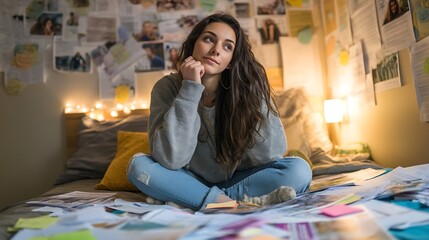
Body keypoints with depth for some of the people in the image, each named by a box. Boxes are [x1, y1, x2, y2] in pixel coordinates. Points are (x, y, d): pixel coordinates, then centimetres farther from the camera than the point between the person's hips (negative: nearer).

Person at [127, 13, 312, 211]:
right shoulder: (168, 87, -15)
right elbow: (171, 159, -26)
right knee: (138, 165, -25)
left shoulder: (247, 88, -15)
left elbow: (270, 154, -20)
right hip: (192, 183, 1)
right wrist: (190, 88, -29)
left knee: (298, 170, -21)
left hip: (237, 180, 0)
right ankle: (239, 202, -25)